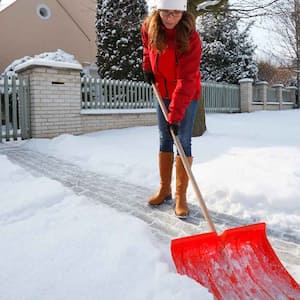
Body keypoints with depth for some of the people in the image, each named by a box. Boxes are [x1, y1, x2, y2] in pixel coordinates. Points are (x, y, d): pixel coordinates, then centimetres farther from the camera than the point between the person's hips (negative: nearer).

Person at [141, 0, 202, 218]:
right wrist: (147, 66, 4)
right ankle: (164, 189, 18)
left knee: (183, 141, -8)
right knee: (165, 140, 7)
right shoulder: (149, 27, -9)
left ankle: (181, 196, 0)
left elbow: (186, 79, -31)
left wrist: (176, 114, -37)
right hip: (163, 92, 5)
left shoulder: (191, 38, -25)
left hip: (187, 94, -5)